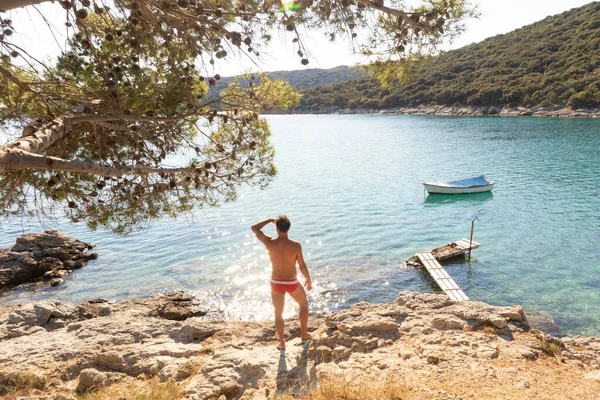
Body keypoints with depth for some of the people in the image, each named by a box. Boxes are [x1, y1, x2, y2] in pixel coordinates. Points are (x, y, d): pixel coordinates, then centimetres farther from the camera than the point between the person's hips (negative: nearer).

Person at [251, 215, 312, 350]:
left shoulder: (269, 243, -17)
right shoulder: (295, 245, -21)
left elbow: (254, 228, -1)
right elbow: (302, 266, -12)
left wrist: (270, 220, 3)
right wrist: (309, 280, 4)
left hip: (276, 283, 1)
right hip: (292, 283, -1)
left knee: (278, 314, 21)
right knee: (303, 304, 29)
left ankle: (282, 343, 28)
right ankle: (304, 333, 36)